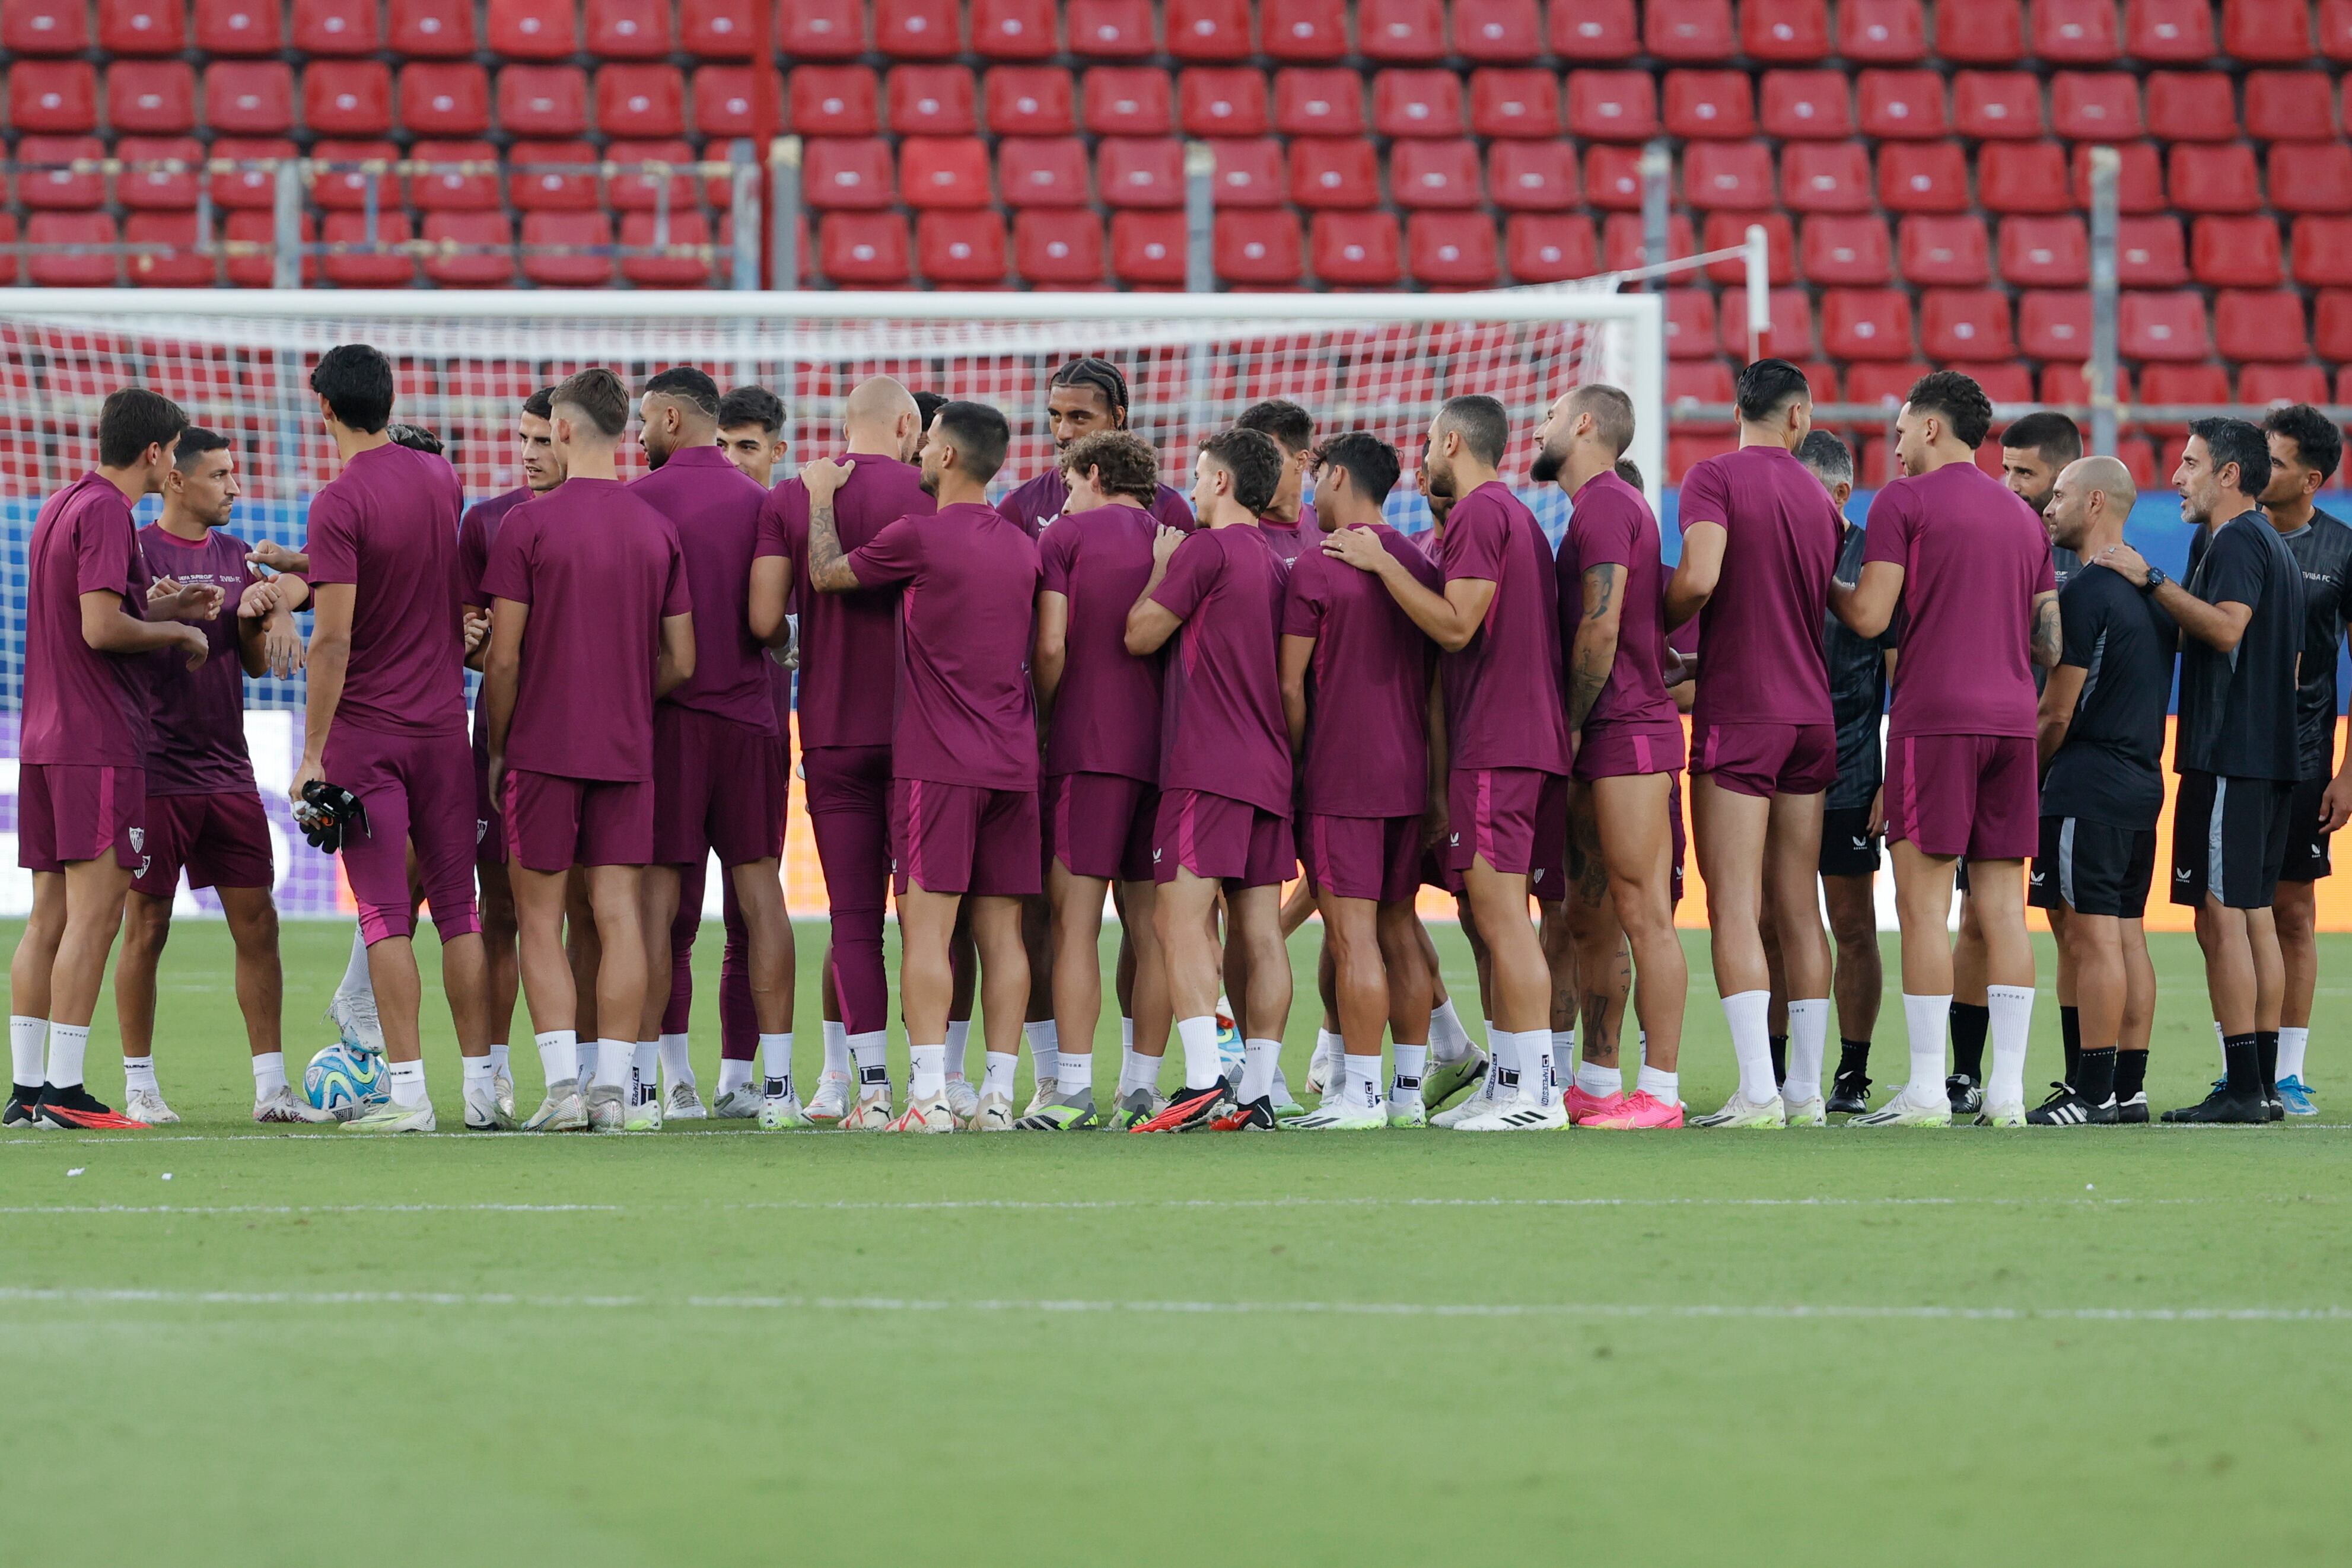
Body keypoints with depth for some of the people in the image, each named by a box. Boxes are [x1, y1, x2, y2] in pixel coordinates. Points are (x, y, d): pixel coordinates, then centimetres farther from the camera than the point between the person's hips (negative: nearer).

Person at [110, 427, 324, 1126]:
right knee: (147, 928, -1)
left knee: (257, 923, 1)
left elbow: (257, 662, 15)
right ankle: (140, 1086, 8)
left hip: (228, 772, 6)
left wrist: (261, 614, -3)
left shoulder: (234, 557, 14)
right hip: (158, 772, -6)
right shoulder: (138, 552, -4)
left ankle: (271, 1086, 4)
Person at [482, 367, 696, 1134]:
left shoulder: (528, 524, -8)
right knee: (619, 915, 4)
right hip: (628, 753, 4)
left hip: (543, 750, -4)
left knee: (540, 919, 3)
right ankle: (613, 1088, 1)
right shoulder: (659, 530, 6)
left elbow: (503, 656, -8)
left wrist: (497, 748, 3)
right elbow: (680, 662, 8)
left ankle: (563, 1087, -5)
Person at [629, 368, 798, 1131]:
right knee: (758, 889, 5)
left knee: (658, 893, -1)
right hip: (747, 714, 2)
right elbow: (767, 620, -7)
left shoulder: (638, 498, -4)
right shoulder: (763, 503, 3)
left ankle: (651, 1081, -3)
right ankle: (776, 1081, 3)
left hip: (665, 716, -2)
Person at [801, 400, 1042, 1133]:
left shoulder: (920, 537, -9)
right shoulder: (1020, 546, 12)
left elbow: (826, 575, 2)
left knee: (926, 927, -7)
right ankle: (998, 1095, 3)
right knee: (1001, 932, 5)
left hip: (937, 763, -6)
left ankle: (928, 1095, -14)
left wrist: (820, 497, 19)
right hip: (1012, 763, 6)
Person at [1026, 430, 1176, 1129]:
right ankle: (1140, 1089, 4)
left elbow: (1051, 646, -6)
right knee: (1149, 925, 5)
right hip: (1164, 749, 4)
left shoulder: (1067, 535, 2)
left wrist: (1044, 723, 7)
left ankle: (1072, 1090, -11)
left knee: (1075, 920, -5)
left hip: (1088, 749, -4)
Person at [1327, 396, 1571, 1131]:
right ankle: (1510, 1086, 13)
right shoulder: (1516, 516, 21)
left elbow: (1456, 626, -17)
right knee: (1495, 918, 13)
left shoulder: (1479, 514, -10)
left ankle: (1535, 1094, -14)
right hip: (1531, 740, 10)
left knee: (1501, 917, -11)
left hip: (1494, 748, -10)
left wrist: (1382, 564, -11)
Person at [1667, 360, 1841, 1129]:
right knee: (1798, 907, 10)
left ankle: (1757, 1093, -15)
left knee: (1734, 906, -7)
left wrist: (1660, 627, 0)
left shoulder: (1715, 476, -7)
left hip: (1737, 713, -6)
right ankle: (1807, 1090, 9)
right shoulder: (1818, 498, 11)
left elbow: (1698, 579, -21)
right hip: (1812, 713, 6)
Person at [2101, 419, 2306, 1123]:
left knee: (2221, 916, -11)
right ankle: (2262, 1083, 10)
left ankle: (2241, 1085, -15)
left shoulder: (2235, 542, -10)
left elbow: (2227, 625, -26)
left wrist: (2151, 582, -22)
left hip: (2228, 759, -10)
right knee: (2255, 915, 10)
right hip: (2272, 757, 10)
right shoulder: (2276, 546, 21)